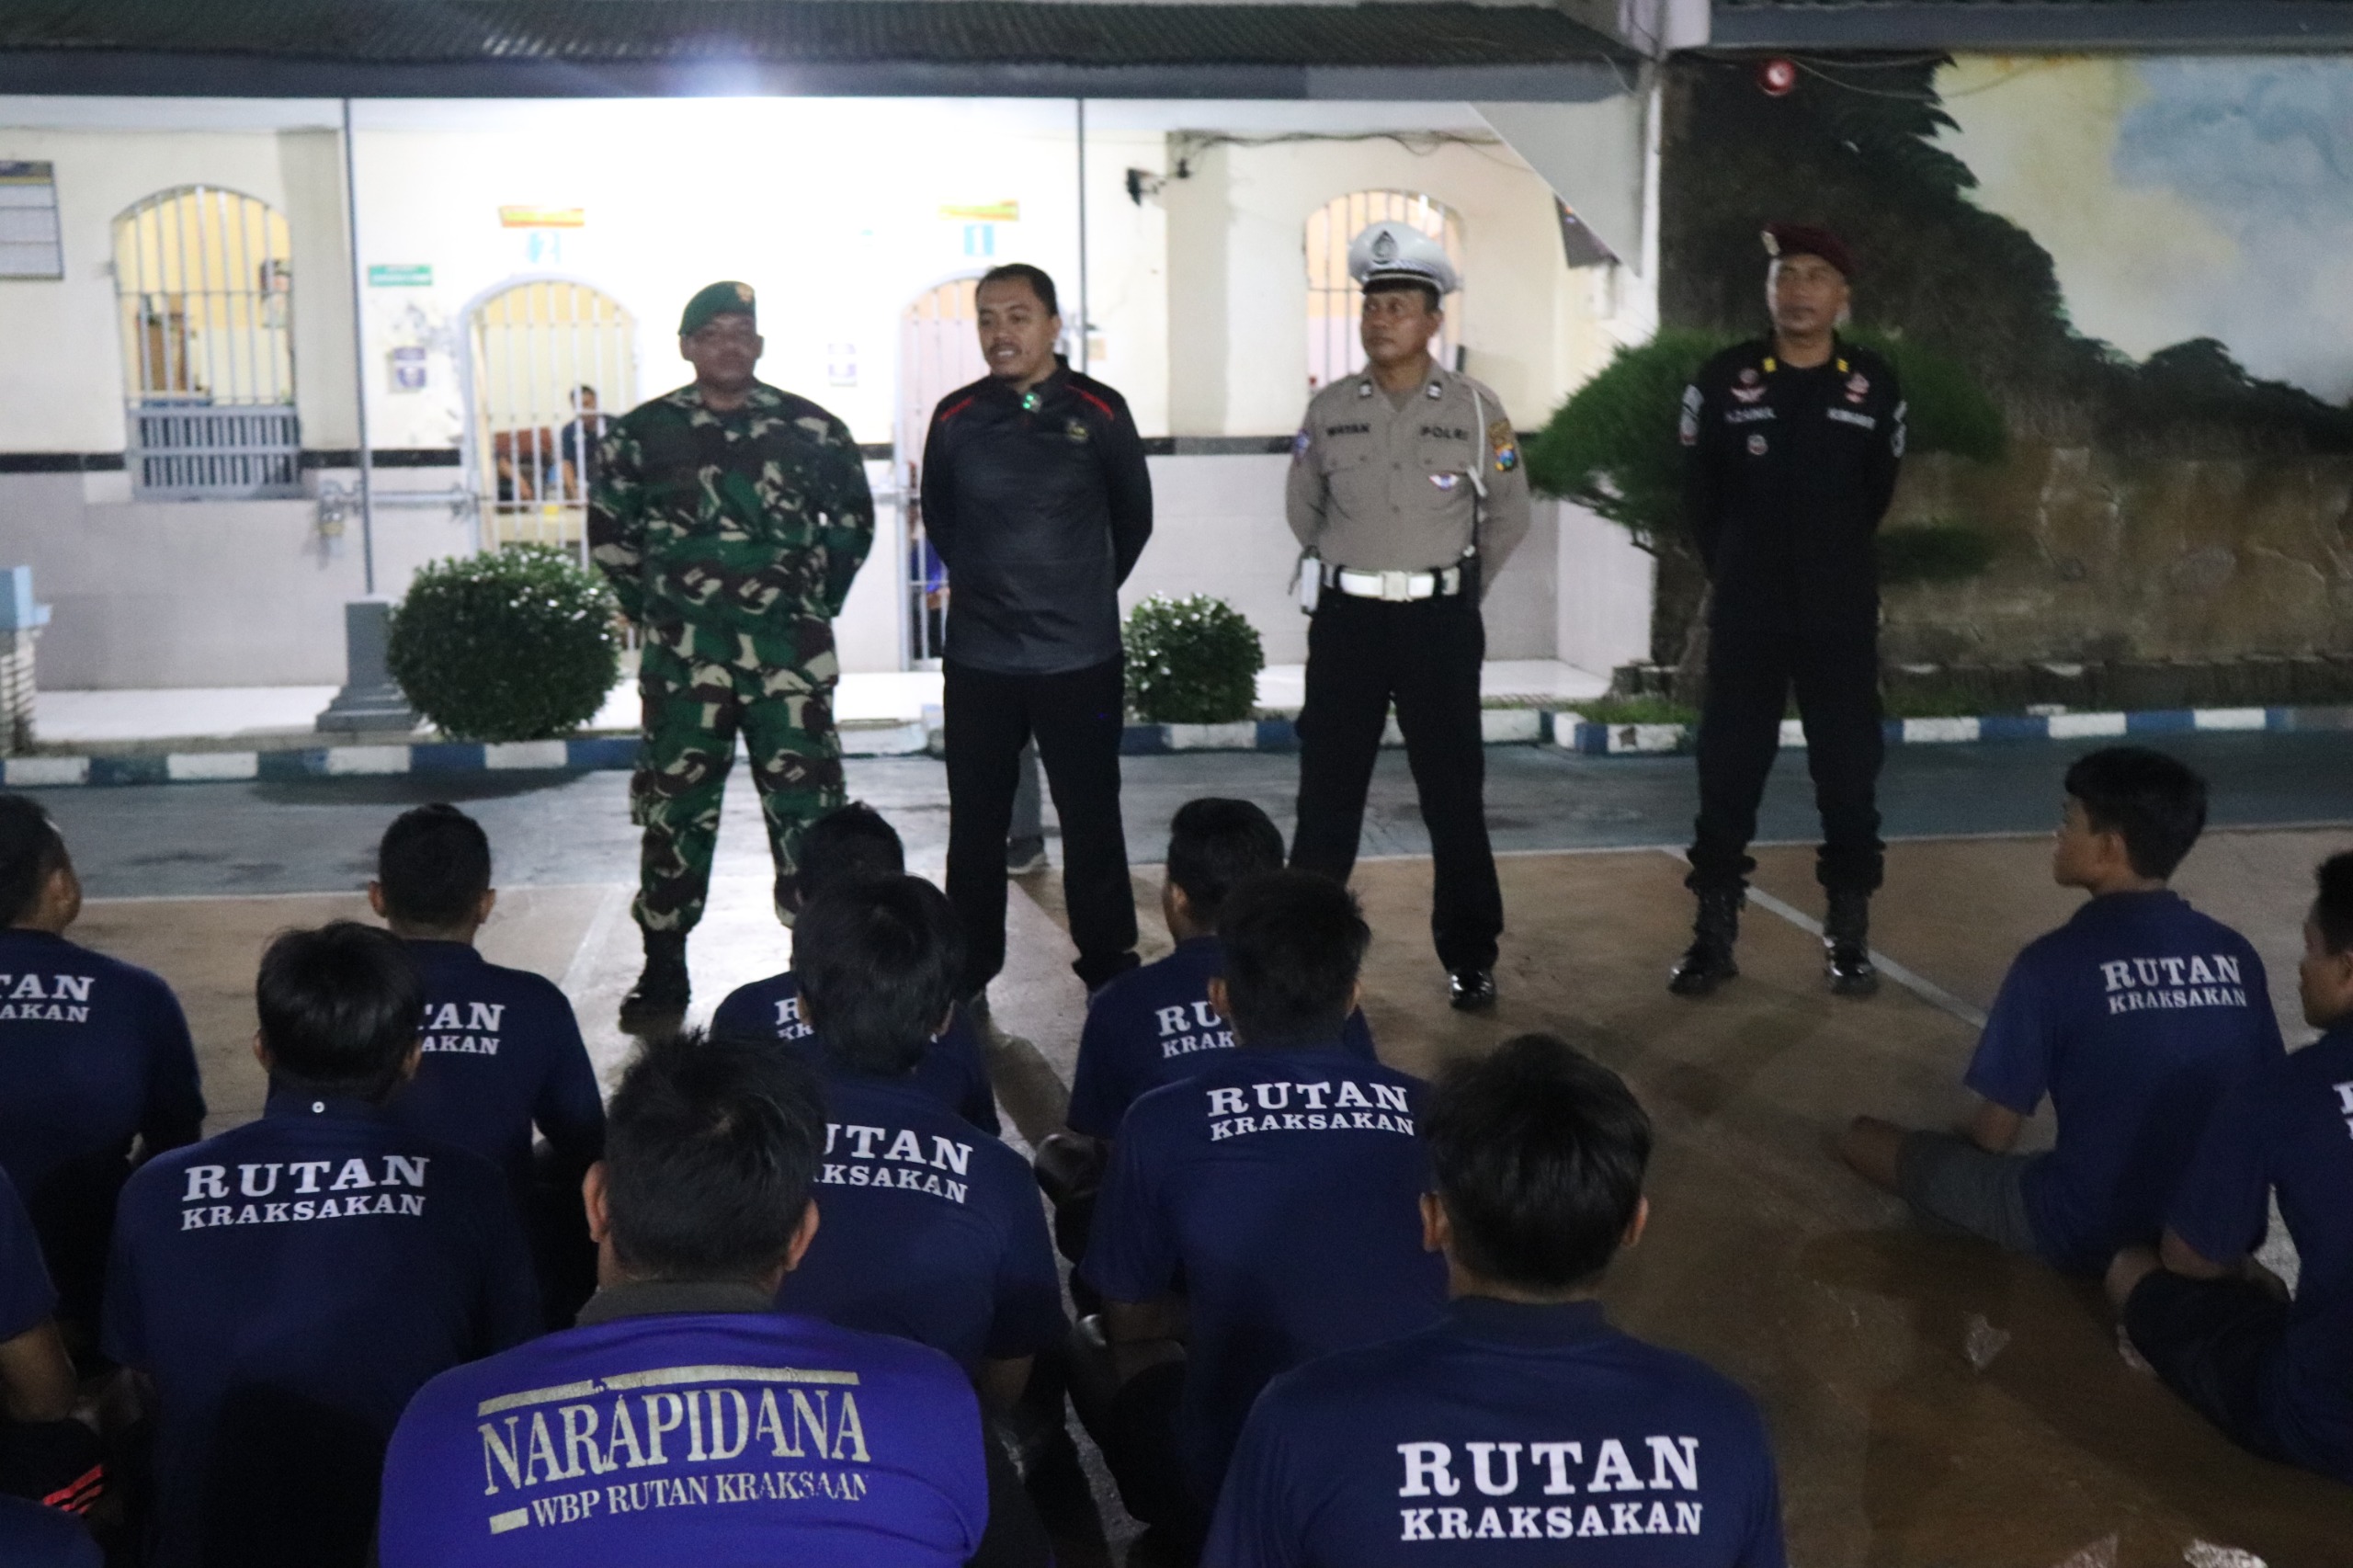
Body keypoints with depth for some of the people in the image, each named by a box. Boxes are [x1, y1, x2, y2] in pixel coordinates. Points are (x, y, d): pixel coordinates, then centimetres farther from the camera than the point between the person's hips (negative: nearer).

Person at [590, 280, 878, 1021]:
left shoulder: (812, 429, 3)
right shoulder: (644, 432, 2)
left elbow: (853, 518, 15)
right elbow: (610, 530, 12)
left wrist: (819, 599, 11)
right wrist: (652, 606, 8)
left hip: (791, 656, 0)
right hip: (683, 660, 0)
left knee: (807, 807, 0)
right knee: (675, 808, 5)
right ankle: (664, 971, 16)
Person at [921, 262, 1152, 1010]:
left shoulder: (1099, 412, -4)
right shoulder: (955, 417, 1)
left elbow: (1133, 518, 8)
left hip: (1081, 659, -2)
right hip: (978, 660, 2)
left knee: (1092, 821, 6)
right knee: (975, 824, 9)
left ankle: (1110, 971, 18)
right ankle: (966, 975, 20)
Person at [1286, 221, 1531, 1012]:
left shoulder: (1475, 408, -4)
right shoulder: (1329, 408, 2)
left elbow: (1509, 516, 7)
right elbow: (1303, 510, 16)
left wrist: (1453, 591, 11)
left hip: (1440, 624, -1)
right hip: (1346, 619, 2)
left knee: (1454, 795, 4)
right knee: (1326, 793, 5)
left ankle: (1470, 956, 14)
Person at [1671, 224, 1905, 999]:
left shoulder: (1876, 387, -2)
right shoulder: (1722, 380, -4)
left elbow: (1877, 494, 12)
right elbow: (1699, 495, 6)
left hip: (1842, 612, 1)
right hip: (1745, 610, 0)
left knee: (1849, 772, 4)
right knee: (1728, 772, 3)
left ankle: (1848, 935, 15)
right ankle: (1713, 934, 11)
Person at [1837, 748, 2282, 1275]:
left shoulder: (2057, 961, -17)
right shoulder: (2235, 954, -3)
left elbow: (1994, 1137, -11)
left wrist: (1960, 1137, 13)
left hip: (2093, 1231, -7)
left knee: (1864, 1137, 4)